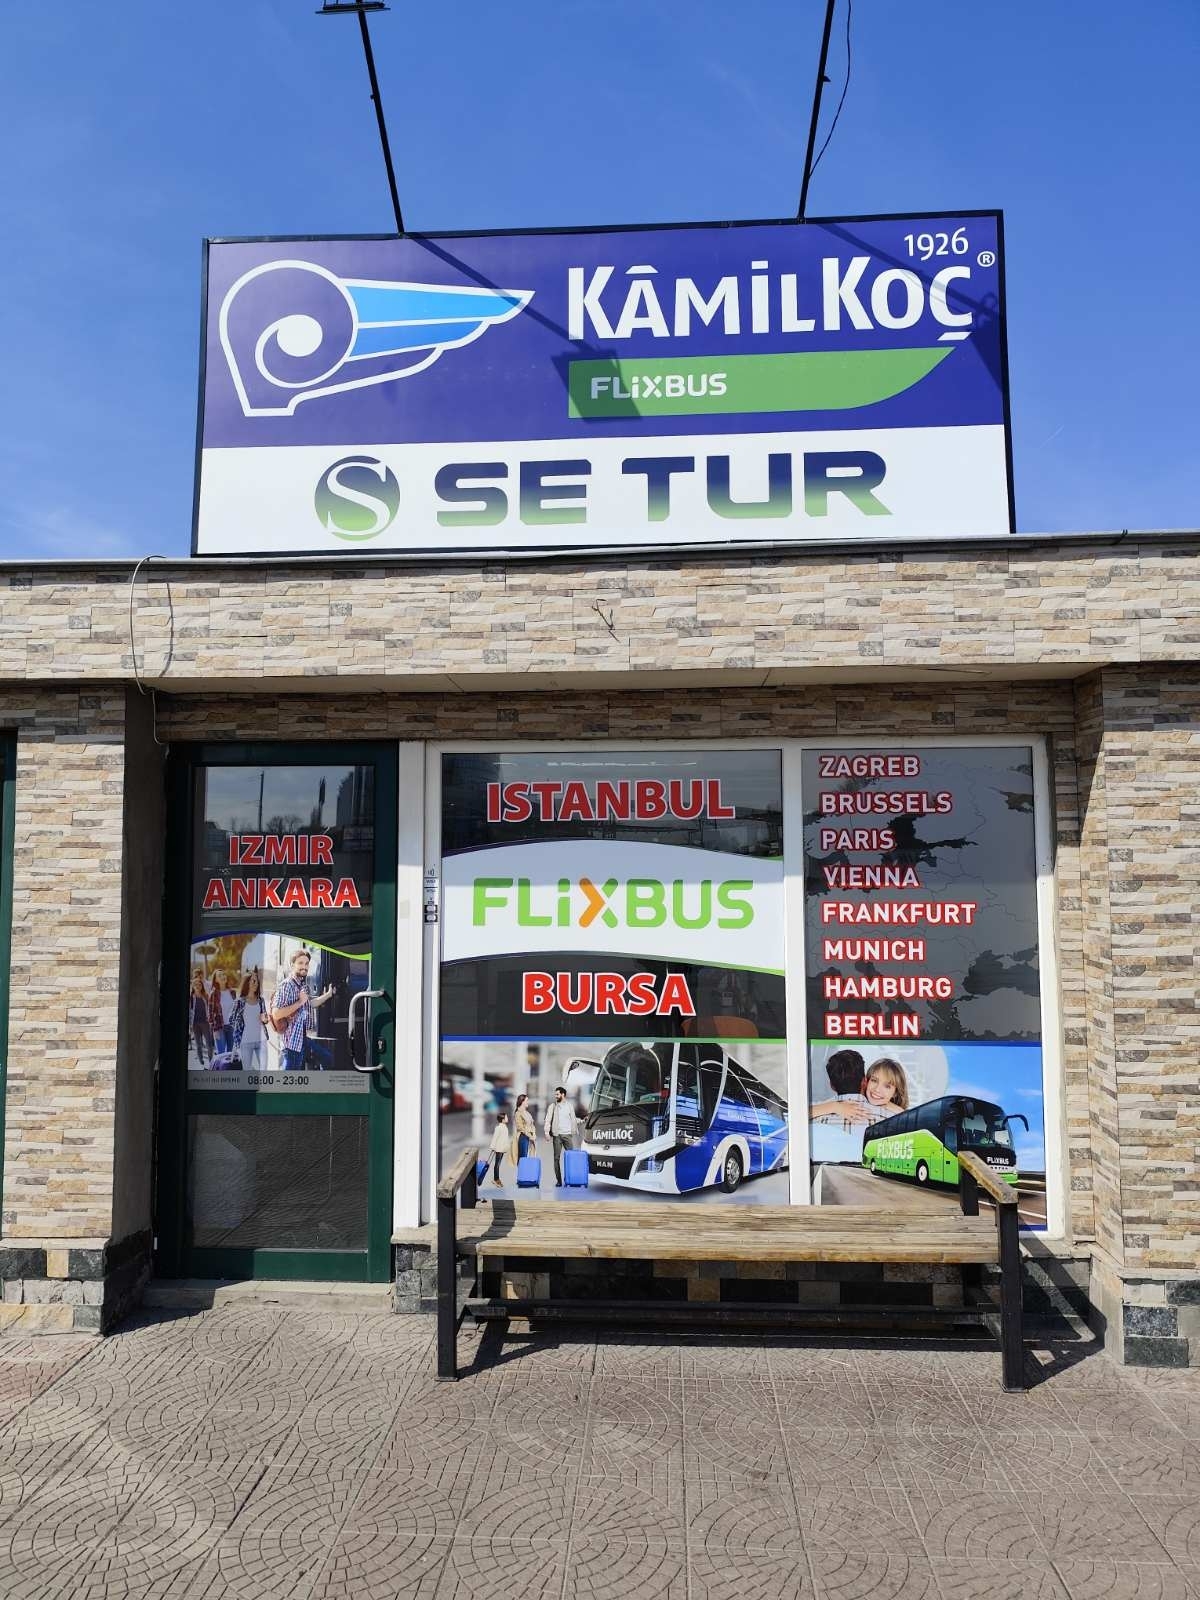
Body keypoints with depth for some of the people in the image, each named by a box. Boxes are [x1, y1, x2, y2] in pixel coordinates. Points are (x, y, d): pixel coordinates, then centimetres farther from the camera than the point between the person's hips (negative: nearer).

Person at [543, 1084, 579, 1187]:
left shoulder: (569, 1105, 10)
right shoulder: (552, 1107, 6)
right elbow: (548, 1120, 1)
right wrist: (547, 1132, -9)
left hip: (568, 1134, 1)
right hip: (557, 1135, 0)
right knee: (557, 1157, -1)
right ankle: (558, 1180, 3)